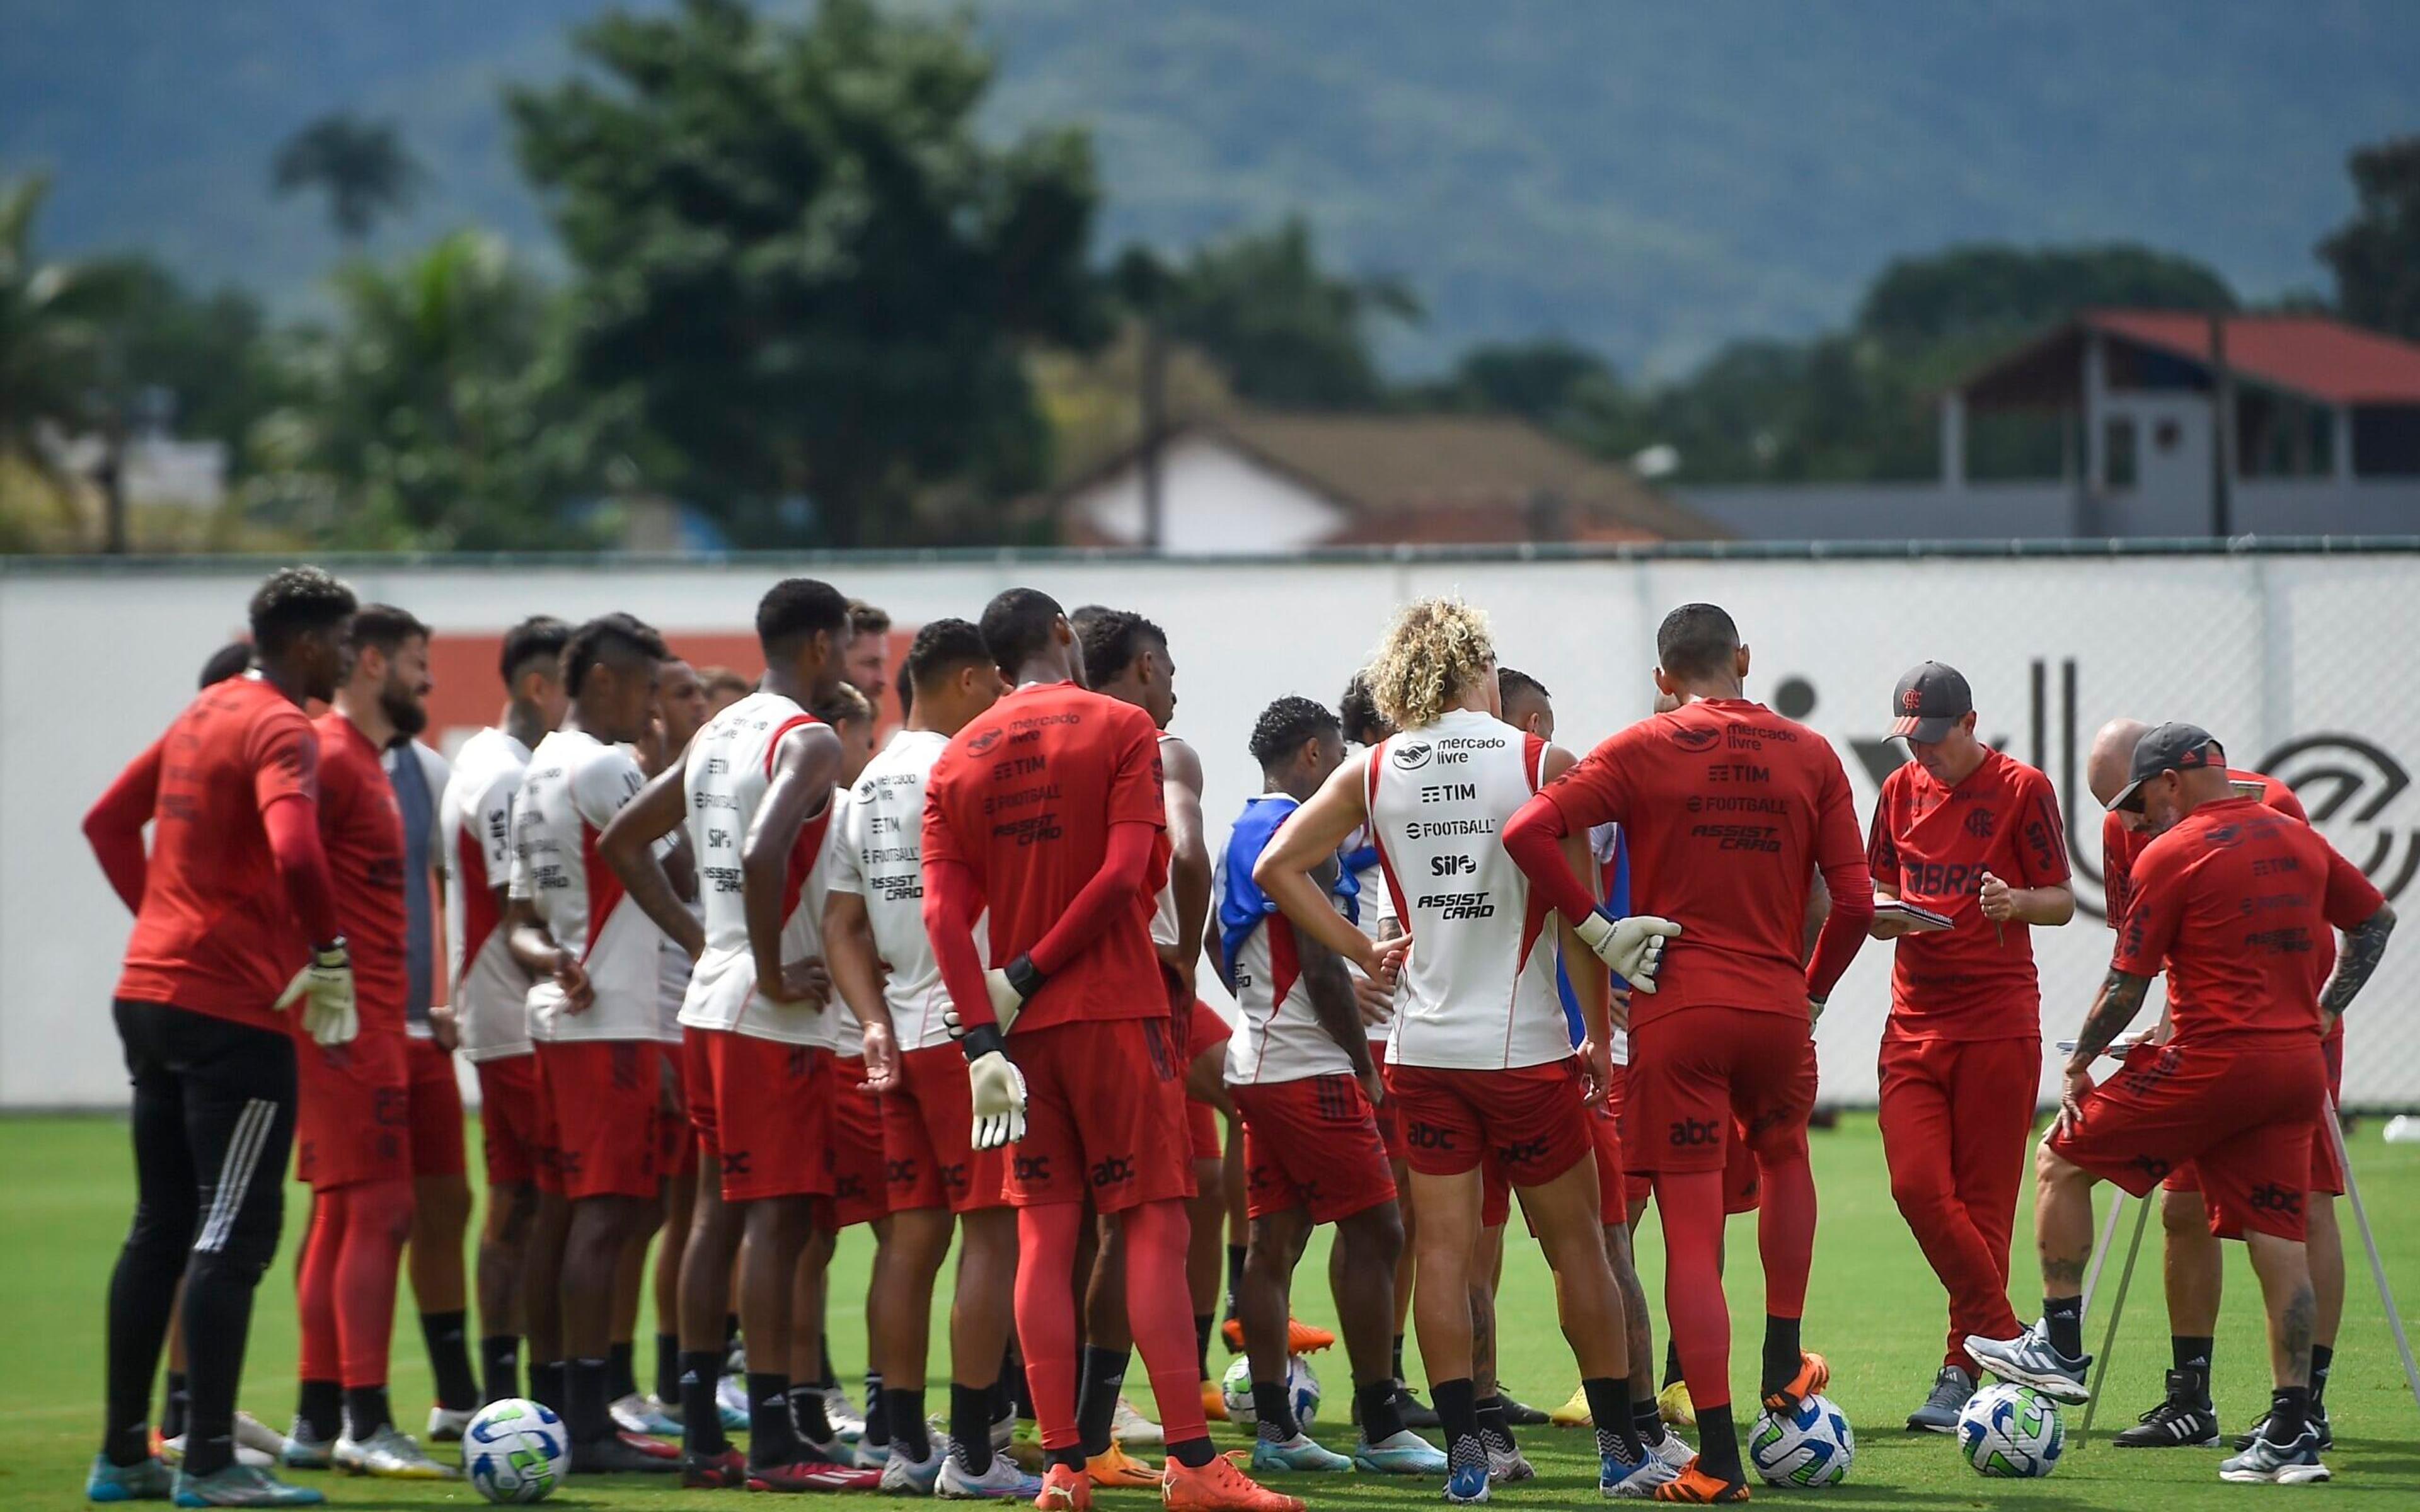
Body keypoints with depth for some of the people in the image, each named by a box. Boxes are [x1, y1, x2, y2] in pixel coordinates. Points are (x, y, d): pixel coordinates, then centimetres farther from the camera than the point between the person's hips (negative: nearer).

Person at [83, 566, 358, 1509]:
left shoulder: (202, 715, 15)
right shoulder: (283, 732, -13)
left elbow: (108, 821, 23)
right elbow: (294, 854, -29)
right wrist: (330, 957, -17)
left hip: (151, 995, 9)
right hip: (234, 1010, -9)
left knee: (161, 1228, 13)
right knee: (234, 1234, -6)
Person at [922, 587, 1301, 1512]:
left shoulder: (957, 761, 9)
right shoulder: (1121, 730, -2)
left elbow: (944, 911, -2)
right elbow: (1127, 873, -13)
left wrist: (983, 1037, -7)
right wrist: (1027, 977, -8)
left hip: (1024, 1022, 4)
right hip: (1116, 1010, -4)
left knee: (1044, 1236, 5)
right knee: (1154, 1228, -4)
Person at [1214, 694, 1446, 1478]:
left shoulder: (1240, 838, 15)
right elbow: (1321, 969, -18)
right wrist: (1364, 1064, -9)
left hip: (1254, 1060, 9)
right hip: (1308, 1069, -9)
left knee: (1274, 1240, 8)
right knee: (1373, 1232, -5)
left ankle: (1274, 1427, 7)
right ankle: (1380, 1428, -6)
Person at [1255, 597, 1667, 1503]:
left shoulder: (1374, 774, 3)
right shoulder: (1542, 765, -6)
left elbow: (1277, 867, 0)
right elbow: (1580, 914, -7)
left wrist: (1362, 953, 5)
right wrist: (1599, 1037, 1)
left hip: (1424, 1047, 3)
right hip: (1525, 1045, -3)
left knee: (1444, 1247, 5)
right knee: (1575, 1241, 8)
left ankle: (1464, 1450, 0)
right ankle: (1620, 1451, 10)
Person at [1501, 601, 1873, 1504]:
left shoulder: (1644, 751, -3)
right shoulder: (1808, 755, 4)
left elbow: (1527, 832, -15)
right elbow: (1854, 900, 2)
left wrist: (1596, 929, -7)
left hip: (1676, 1014, -2)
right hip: (1778, 1008, 2)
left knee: (1691, 1237, 0)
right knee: (1785, 1158, 33)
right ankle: (1783, 1367, 35)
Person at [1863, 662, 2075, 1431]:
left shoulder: (2021, 789, -3)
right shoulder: (1902, 790, 12)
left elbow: (2062, 901, 0)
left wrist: (2016, 902, -22)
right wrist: (1884, 914, -5)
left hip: (1997, 1022, -4)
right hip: (1915, 1021, 5)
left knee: (1982, 1201, -3)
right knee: (1917, 1184, -9)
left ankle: (1965, 1369, 4)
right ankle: (2001, 1337, 5)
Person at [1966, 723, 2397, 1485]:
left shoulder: (2170, 856, -7)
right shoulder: (2300, 842, 13)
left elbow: (2126, 987, -6)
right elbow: (2376, 921, 25)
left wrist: (2078, 1065, 7)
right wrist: (2324, 1013, 26)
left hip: (2210, 1062, -7)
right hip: (2297, 1067, 7)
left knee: (2063, 1160, 10)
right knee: (2278, 1237, 6)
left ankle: (2060, 1348, 11)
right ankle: (2290, 1435, 1)